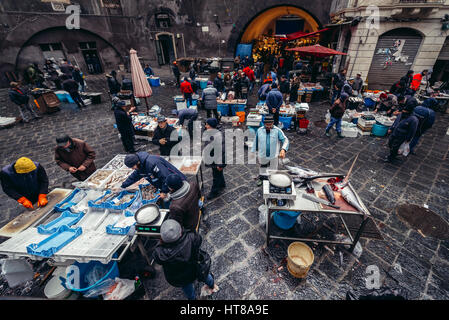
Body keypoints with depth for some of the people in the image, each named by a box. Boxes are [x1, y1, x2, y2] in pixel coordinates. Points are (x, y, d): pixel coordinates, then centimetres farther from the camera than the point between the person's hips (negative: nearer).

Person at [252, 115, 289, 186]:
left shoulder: (277, 131, -14)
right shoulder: (259, 130, -8)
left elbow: (285, 140, -20)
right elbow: (255, 141, 1)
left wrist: (283, 150, -39)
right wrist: (253, 152, 6)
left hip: (273, 155, -1)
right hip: (262, 155, 1)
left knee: (273, 169, 20)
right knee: (262, 167, 23)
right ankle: (261, 178, 49)